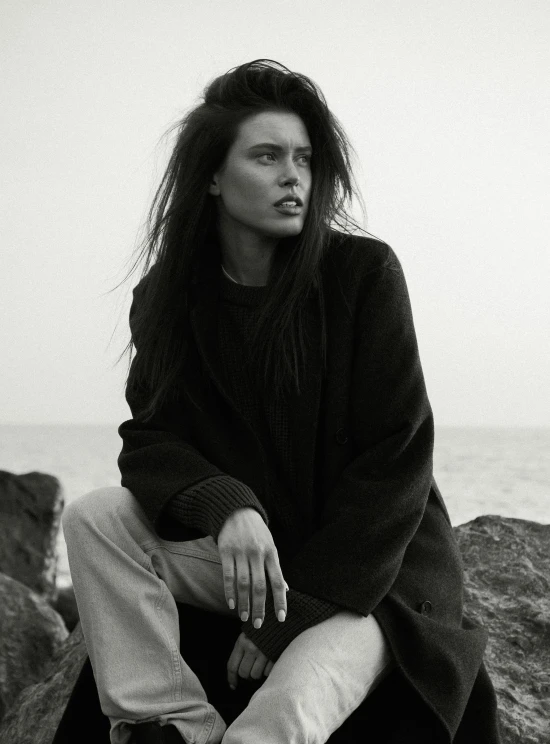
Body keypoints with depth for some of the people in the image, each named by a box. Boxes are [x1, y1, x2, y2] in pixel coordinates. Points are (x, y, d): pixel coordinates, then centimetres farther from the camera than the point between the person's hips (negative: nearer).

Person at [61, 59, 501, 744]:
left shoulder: (363, 272, -12)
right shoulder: (166, 296, 0)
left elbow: (397, 459, -14)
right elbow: (150, 438, -3)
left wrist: (293, 615, -16)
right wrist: (227, 506, -28)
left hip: (372, 576, -4)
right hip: (247, 554, 5)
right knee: (93, 518, -17)